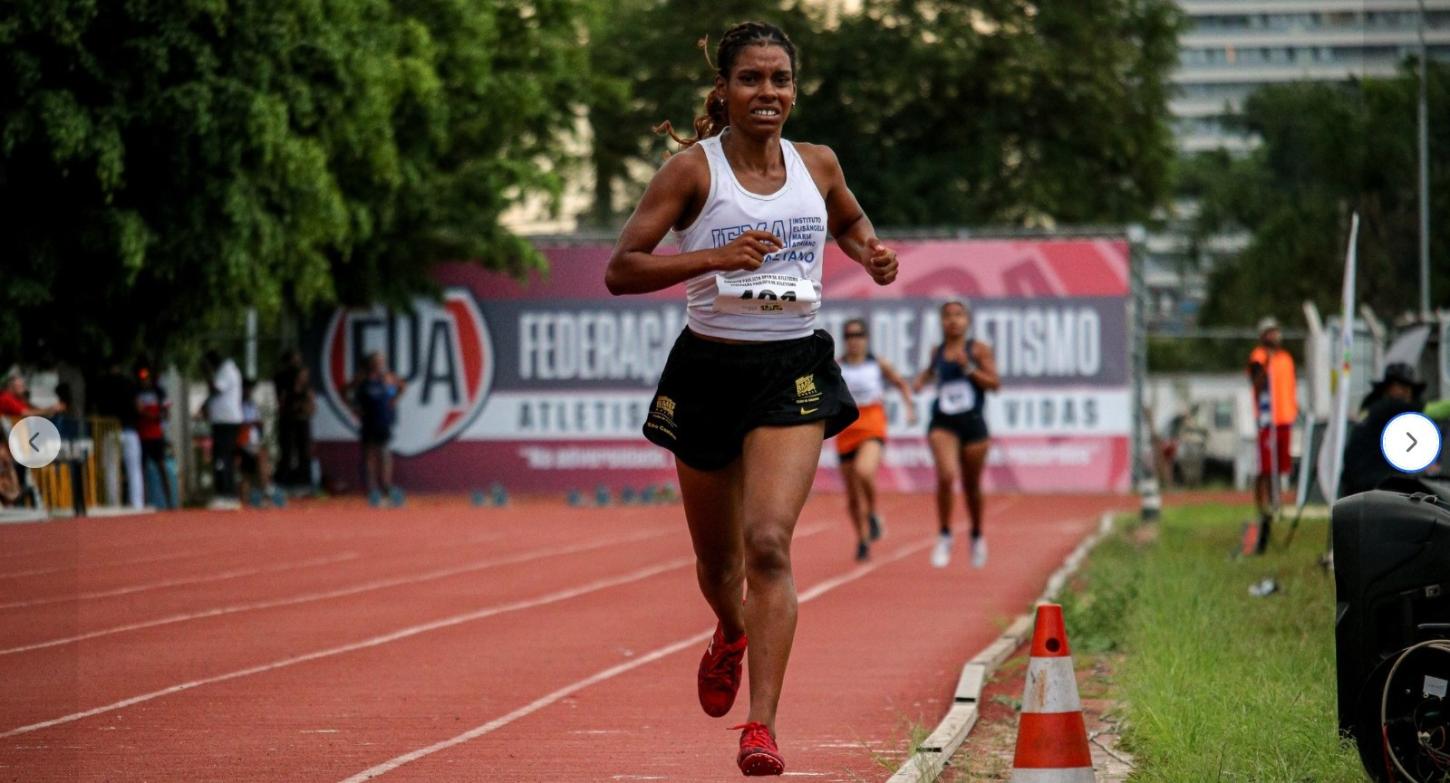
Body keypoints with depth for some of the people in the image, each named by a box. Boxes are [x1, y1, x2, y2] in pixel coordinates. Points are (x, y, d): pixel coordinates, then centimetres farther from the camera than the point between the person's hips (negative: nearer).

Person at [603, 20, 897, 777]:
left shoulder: (818, 164, 4)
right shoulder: (692, 169, -7)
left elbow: (848, 220, 27)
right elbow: (620, 269, -12)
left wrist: (872, 255, 5)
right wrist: (714, 257, -25)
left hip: (793, 372, 0)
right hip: (709, 368, 0)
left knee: (769, 542, -19)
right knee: (717, 555, 15)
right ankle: (731, 633, 52)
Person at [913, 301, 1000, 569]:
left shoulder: (979, 350, -1)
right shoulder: (937, 352, 7)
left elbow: (995, 384, -6)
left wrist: (968, 368, -17)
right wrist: (922, 380, 6)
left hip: (973, 424, -1)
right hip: (943, 423, 1)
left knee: (971, 485, 11)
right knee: (946, 476, -22)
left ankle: (977, 536, 36)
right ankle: (944, 537, -10)